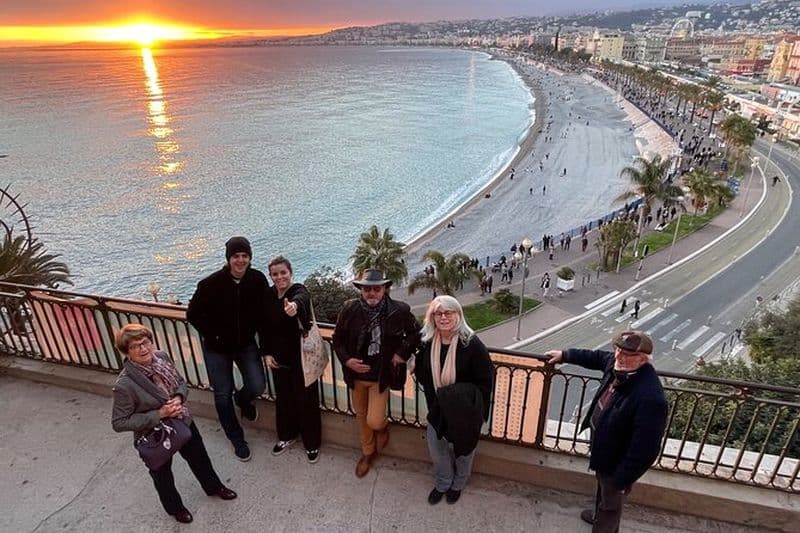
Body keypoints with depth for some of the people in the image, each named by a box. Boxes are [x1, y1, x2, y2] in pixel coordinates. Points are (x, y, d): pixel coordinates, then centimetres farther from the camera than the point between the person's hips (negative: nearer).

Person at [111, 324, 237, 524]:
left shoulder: (162, 357, -16)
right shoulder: (125, 385, -32)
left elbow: (181, 383, 1)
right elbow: (119, 423, -23)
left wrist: (179, 397, -21)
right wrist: (159, 414, -28)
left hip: (183, 422, 5)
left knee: (199, 457, 26)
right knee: (162, 474, 24)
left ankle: (213, 487, 55)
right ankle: (174, 507, 53)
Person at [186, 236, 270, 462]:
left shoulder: (258, 280, -16)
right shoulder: (212, 283, -22)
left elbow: (263, 316, -8)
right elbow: (193, 314, -10)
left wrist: (266, 348, -8)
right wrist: (213, 336, -11)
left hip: (246, 344, 2)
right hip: (217, 349, -1)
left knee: (257, 386, -8)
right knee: (223, 394, 7)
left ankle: (243, 399, 32)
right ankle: (237, 439, 31)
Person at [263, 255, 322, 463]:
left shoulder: (299, 290, -18)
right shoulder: (268, 295, -2)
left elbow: (301, 299, -44)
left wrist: (294, 305, -68)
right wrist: (267, 353, 0)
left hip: (301, 357, -5)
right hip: (278, 357, 5)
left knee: (306, 400, 7)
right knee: (283, 398, 20)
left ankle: (311, 443, 28)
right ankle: (287, 435, 43)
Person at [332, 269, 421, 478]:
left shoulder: (399, 311, -18)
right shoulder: (350, 309, -13)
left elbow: (415, 333, 1)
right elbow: (337, 338, 1)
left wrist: (402, 353, -10)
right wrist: (346, 360, -13)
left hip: (382, 375, -3)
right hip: (356, 374, 3)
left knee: (374, 421, -5)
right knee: (361, 416, 20)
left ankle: (384, 425, 34)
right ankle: (368, 452, 46)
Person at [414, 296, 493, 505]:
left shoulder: (471, 344, -23)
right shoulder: (428, 342, -8)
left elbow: (485, 380, -17)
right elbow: (422, 373, 6)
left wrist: (467, 401, -19)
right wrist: (433, 397, -6)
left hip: (463, 413, -4)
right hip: (437, 409, 4)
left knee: (463, 449, 19)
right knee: (435, 447, 18)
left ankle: (458, 484, 49)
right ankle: (442, 483, 47)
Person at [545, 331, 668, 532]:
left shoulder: (650, 398, -40)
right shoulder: (618, 364, -16)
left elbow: (644, 449, -31)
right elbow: (597, 357, 9)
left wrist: (623, 481, -21)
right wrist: (565, 355, 16)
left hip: (617, 461, -8)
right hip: (604, 449, 8)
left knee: (611, 500, 20)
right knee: (603, 487, 35)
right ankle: (599, 515, 62)